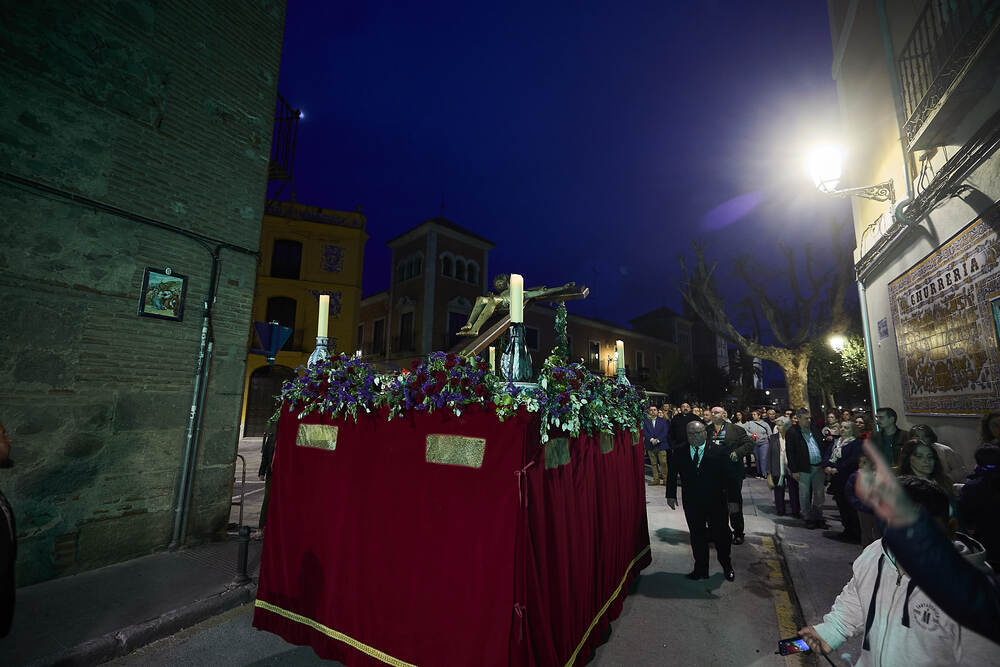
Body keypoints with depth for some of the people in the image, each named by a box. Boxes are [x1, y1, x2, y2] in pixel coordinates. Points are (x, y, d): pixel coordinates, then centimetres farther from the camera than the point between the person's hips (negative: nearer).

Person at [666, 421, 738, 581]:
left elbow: (731, 476, -6)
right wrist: (671, 495, 4)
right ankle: (701, 569, 30)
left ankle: (727, 567, 39)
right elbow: (672, 475, 6)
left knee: (721, 535, 14)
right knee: (697, 537, 12)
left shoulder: (720, 451, -8)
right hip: (691, 504, 2)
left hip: (716, 502, -1)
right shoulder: (679, 454, -2)